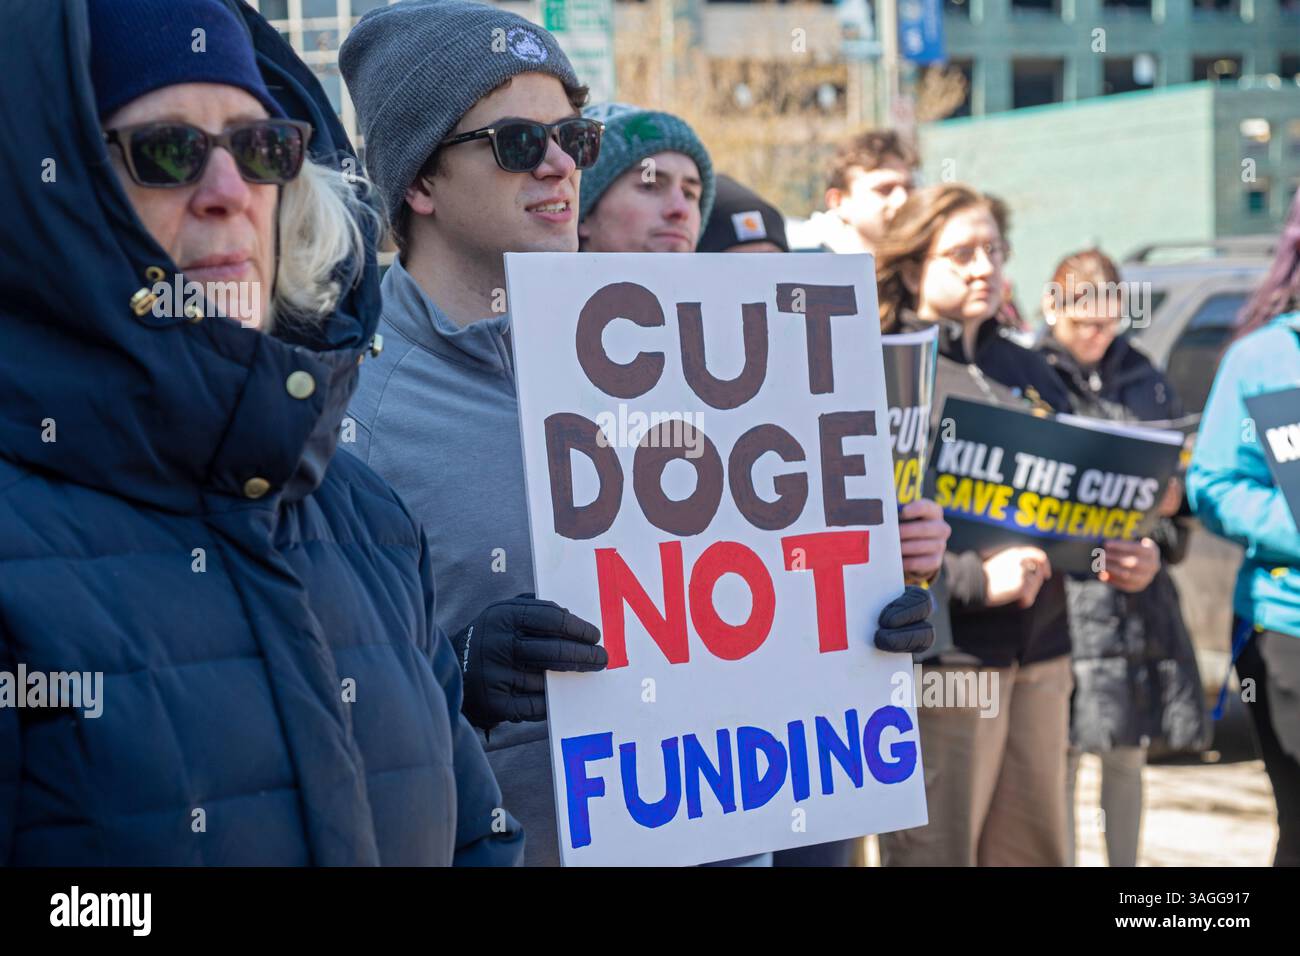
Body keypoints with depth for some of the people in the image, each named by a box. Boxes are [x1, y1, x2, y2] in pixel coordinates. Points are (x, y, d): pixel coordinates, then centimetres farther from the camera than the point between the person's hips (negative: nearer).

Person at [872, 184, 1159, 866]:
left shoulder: (1029, 373, 17)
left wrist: (1127, 555, 4)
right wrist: (972, 580, -20)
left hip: (1040, 654, 7)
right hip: (941, 658, -7)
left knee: (1036, 852, 11)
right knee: (937, 852, -3)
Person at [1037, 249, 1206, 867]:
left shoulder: (1146, 382, 14)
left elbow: (1184, 478, 18)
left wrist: (1172, 499, -4)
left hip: (1140, 596, 5)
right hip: (1063, 592, -5)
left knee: (1127, 756, 12)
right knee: (1061, 755, -2)